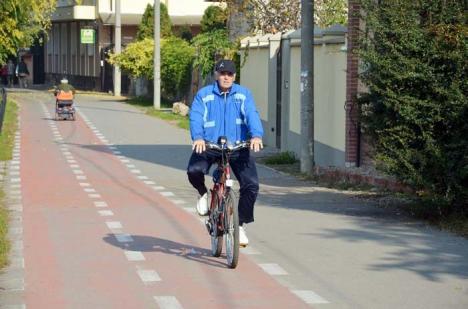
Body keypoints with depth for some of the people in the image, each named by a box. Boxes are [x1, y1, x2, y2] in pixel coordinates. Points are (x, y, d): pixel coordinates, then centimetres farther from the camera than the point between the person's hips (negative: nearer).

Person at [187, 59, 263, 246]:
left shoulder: (243, 95, 4)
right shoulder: (204, 95, 2)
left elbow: (252, 115, -11)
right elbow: (196, 117, -11)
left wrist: (256, 136, -31)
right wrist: (198, 137, -31)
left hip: (238, 147, 1)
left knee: (251, 184, -14)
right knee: (194, 171, -29)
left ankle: (240, 225, 7)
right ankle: (203, 194, 8)